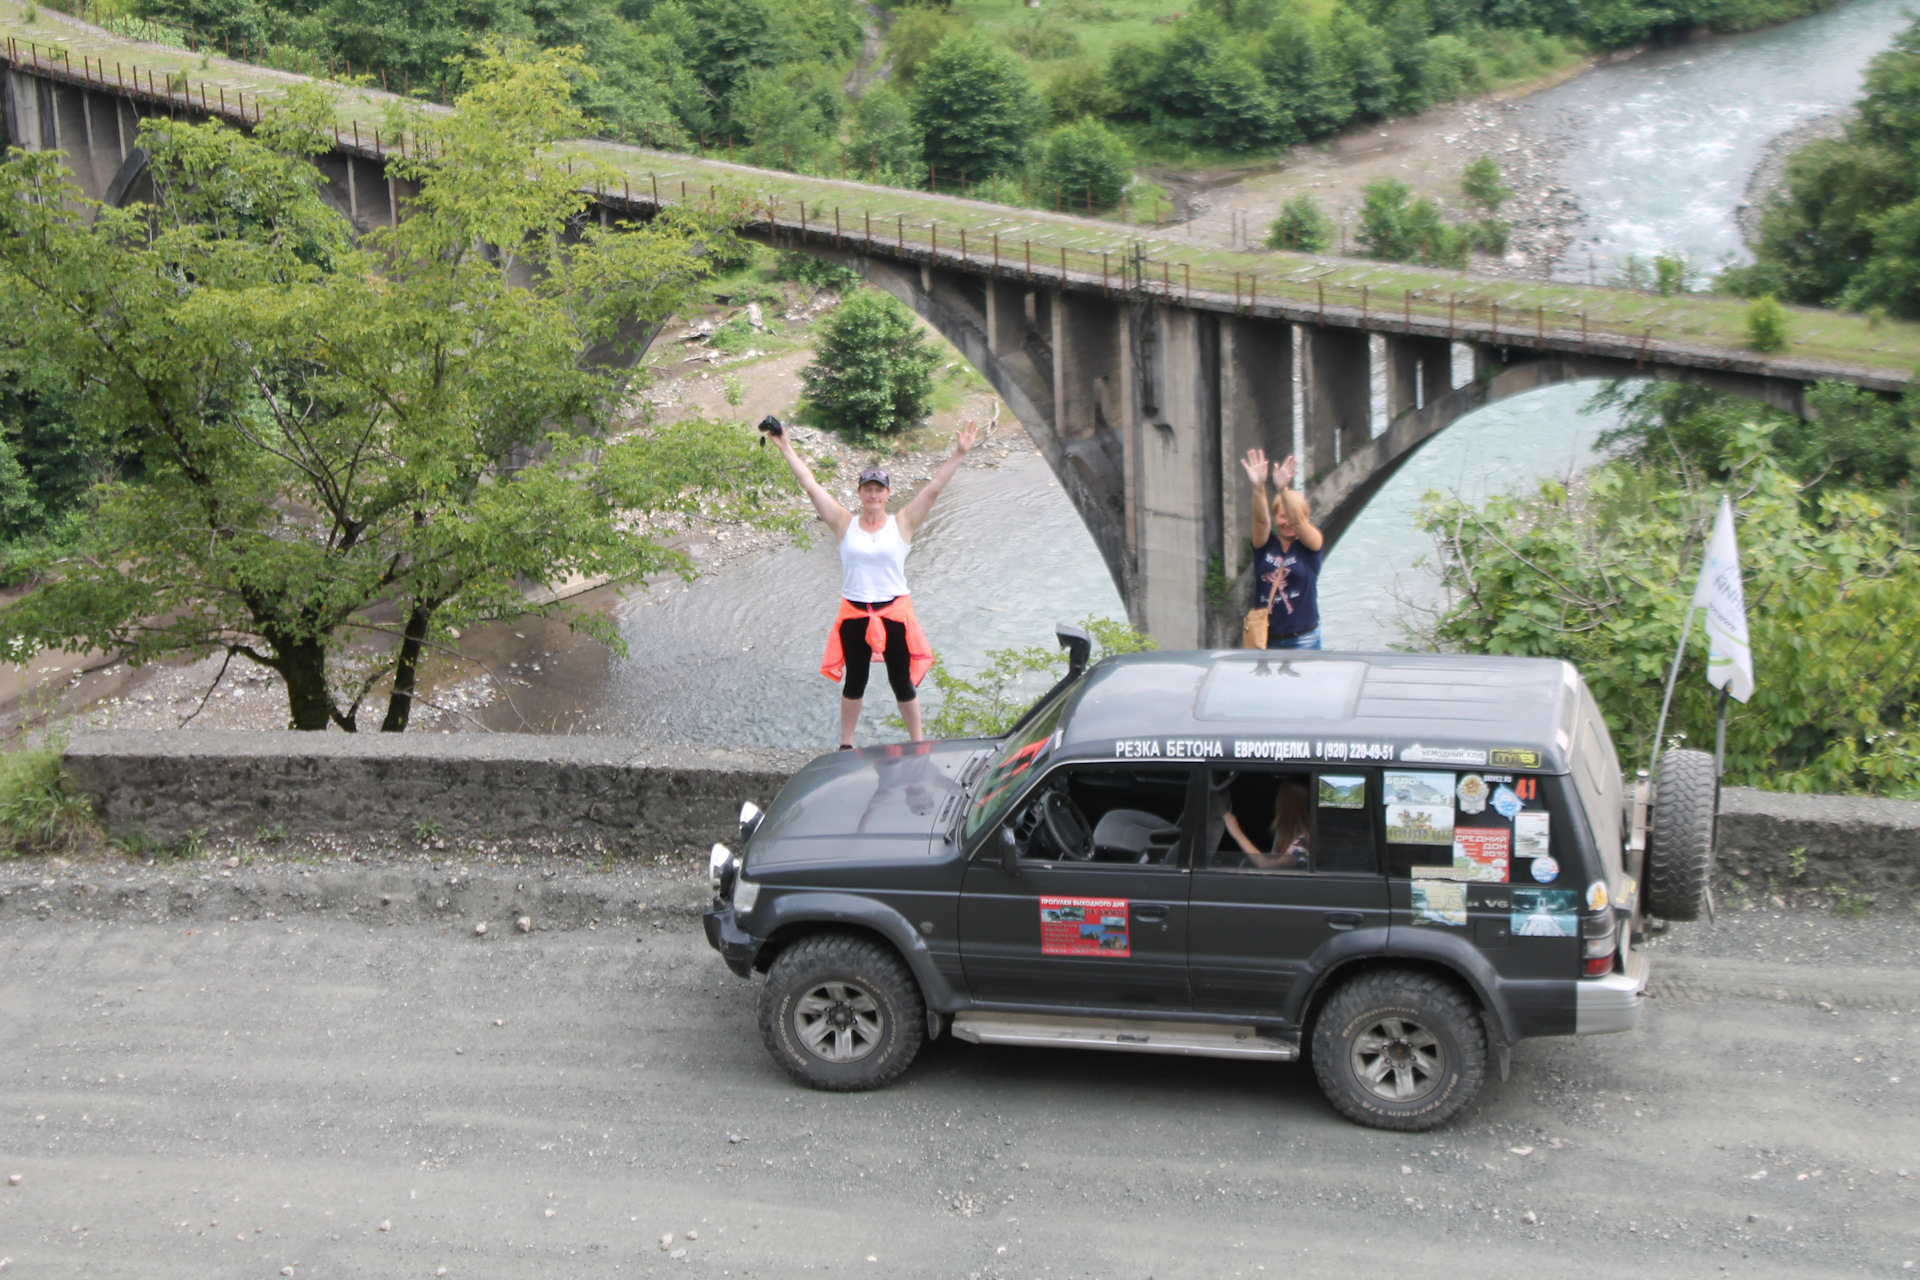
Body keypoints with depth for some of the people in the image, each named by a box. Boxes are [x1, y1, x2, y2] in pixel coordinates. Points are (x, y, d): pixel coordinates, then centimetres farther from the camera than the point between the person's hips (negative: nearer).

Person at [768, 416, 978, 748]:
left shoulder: (902, 524, -3)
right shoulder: (845, 524, -1)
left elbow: (934, 487, -8)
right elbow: (810, 484, -2)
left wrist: (959, 453, -15)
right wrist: (785, 447, -4)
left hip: (894, 613, -1)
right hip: (854, 613, 1)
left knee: (902, 682, 7)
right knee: (854, 681, 14)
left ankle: (917, 744, 21)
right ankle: (846, 744, 26)